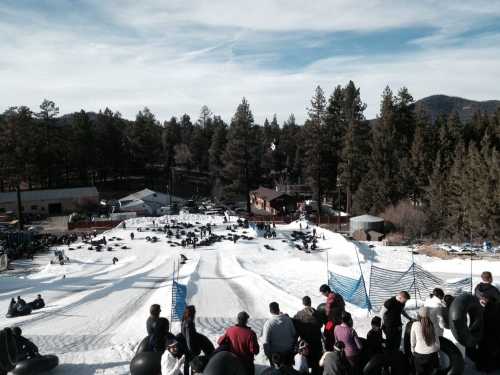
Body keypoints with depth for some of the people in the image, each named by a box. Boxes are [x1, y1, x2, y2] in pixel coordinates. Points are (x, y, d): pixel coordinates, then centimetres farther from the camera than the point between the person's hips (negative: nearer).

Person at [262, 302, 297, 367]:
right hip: (288, 351, 3)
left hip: (275, 353, -3)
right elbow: (294, 334, -1)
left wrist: (267, 354, -7)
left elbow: (265, 342, -20)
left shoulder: (268, 323, -21)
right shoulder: (288, 320, -11)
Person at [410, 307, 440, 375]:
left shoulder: (415, 325, -13)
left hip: (419, 354, -2)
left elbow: (412, 341, -4)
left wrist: (413, 350, 12)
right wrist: (437, 351, 15)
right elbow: (437, 342, 1)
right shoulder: (432, 326, -7)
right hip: (432, 354, 2)